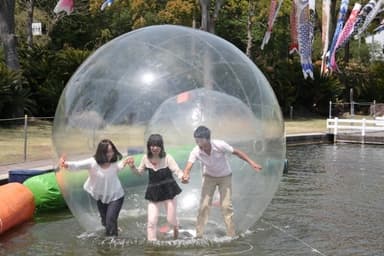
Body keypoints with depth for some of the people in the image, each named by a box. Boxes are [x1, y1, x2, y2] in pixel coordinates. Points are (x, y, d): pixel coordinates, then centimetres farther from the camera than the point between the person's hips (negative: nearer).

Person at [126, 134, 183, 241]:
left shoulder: (167, 158, -14)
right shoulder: (146, 158, -2)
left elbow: (177, 171, -18)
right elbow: (139, 172, 14)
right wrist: (132, 167, -6)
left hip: (168, 191, -2)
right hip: (154, 193, 2)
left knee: (171, 220, 8)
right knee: (151, 221, -6)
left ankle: (175, 226, 46)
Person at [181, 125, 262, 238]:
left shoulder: (220, 145, -31)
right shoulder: (196, 152, -25)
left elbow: (236, 152, -20)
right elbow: (188, 166, -36)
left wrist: (251, 163, -24)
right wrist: (185, 176, -59)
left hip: (225, 177, -2)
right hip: (209, 177, 2)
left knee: (226, 206, -6)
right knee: (204, 205, -3)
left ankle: (232, 235, 4)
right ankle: (199, 235, 5)